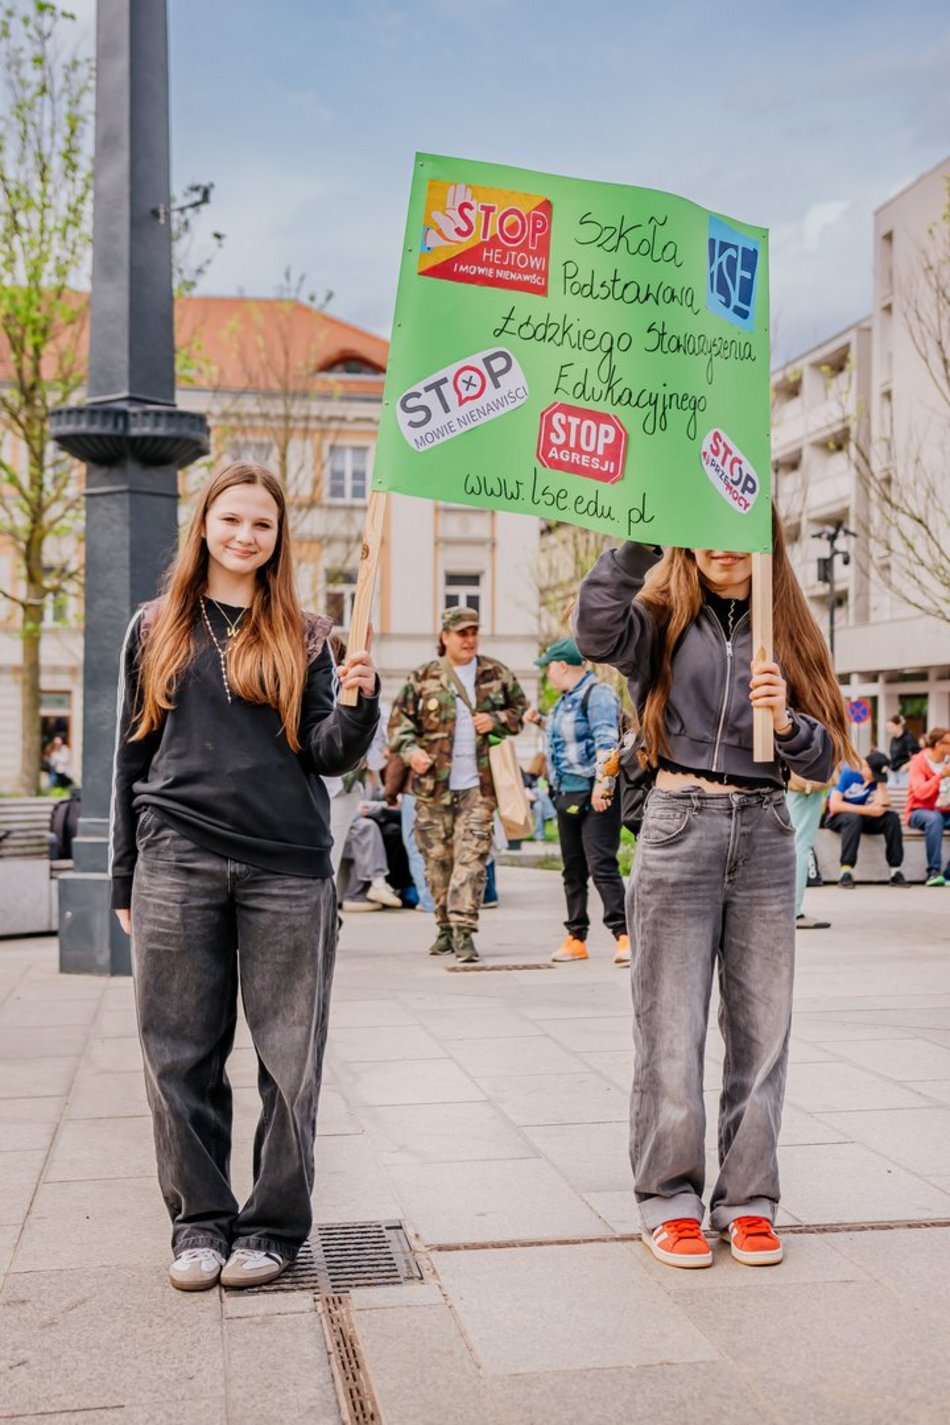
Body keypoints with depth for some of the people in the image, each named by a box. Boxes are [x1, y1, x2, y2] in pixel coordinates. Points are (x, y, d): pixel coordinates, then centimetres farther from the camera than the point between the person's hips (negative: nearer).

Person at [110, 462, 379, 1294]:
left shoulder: (304, 637, 10)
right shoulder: (157, 629, 12)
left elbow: (327, 756, 5)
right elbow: (134, 756, 13)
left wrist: (360, 704, -16)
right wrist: (125, 878, 10)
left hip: (288, 866, 0)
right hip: (179, 863, 1)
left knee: (290, 1057, 2)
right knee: (183, 1055, 5)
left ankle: (275, 1225, 16)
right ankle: (200, 1221, 19)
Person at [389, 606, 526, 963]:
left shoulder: (497, 674, 9)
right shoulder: (423, 678, 5)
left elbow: (522, 710, 17)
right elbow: (399, 719, 5)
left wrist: (497, 720, -2)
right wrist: (410, 749, -13)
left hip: (479, 785, -1)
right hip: (434, 785, 1)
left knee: (472, 855, -10)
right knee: (437, 857, 8)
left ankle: (464, 930, -10)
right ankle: (446, 926, 22)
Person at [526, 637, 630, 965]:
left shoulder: (597, 694, -11)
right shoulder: (567, 699, 19)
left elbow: (606, 741, -21)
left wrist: (601, 783, -28)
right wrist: (541, 721, 23)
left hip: (594, 796, -10)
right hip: (567, 795, 10)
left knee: (601, 865, -13)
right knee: (573, 869, 12)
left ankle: (623, 935, -12)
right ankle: (576, 937, 19)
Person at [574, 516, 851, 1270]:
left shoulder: (787, 630, 10)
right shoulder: (662, 619, 3)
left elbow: (824, 757, 7)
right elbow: (596, 632, -21)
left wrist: (786, 721, -13)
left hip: (765, 839, 3)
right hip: (680, 831, -3)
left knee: (761, 1030, 8)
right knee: (672, 1031, 2)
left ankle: (748, 1200, 20)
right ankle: (670, 1200, 14)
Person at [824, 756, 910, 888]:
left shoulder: (876, 779, -1)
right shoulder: (847, 774, -16)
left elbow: (882, 808, -16)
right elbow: (834, 805, -25)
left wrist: (881, 781, -17)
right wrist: (866, 810, -26)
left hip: (863, 818, 5)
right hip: (837, 818, -5)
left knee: (892, 818, -17)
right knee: (853, 818, -38)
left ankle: (896, 871, -16)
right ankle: (845, 872, -42)